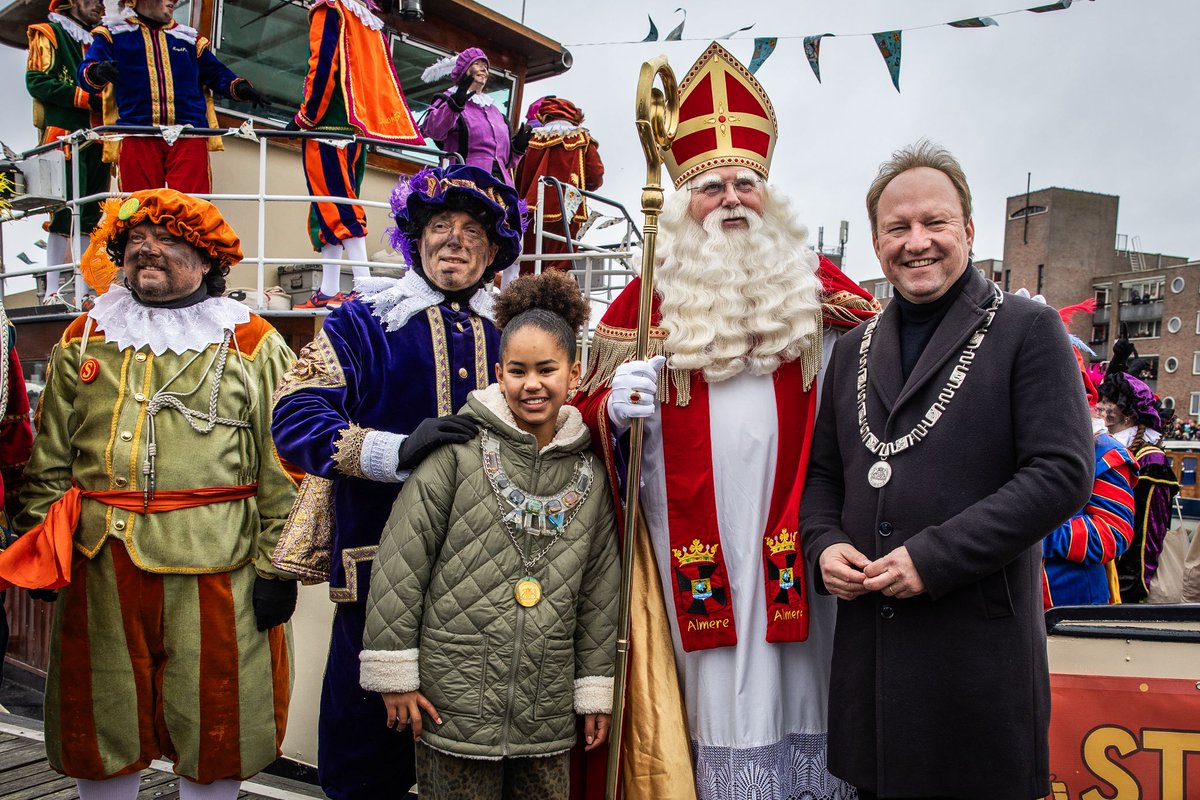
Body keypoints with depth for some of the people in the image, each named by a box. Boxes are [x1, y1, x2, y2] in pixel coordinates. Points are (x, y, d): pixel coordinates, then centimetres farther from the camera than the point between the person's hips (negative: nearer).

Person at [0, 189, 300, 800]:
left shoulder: (252, 343, 0)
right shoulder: (84, 340, 12)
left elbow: (284, 464, -5)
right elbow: (50, 456, 15)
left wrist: (279, 565, -9)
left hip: (216, 565, -3)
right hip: (100, 564, 3)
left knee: (212, 724, 8)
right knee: (102, 721, 15)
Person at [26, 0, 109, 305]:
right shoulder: (48, 33, 5)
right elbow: (37, 81, -7)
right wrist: (86, 98, -14)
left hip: (96, 139, 6)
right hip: (65, 137, -6)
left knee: (91, 217, 3)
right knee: (64, 215, -12)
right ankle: (52, 291, -11)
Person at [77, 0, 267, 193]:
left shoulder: (189, 38, 23)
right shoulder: (114, 32, 13)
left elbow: (216, 72, 26)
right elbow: (85, 73, 4)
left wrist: (238, 87, 4)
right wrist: (96, 73, -21)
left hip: (189, 136, 2)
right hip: (137, 135, -1)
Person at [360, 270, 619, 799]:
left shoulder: (590, 472, 3)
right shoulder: (459, 449, -9)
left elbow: (599, 588, 9)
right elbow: (399, 562, -9)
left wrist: (595, 689, 11)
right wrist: (393, 671, -8)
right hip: (455, 701, -3)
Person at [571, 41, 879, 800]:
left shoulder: (819, 286, 9)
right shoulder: (649, 297, 7)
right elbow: (592, 403, 8)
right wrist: (616, 406, -12)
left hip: (795, 544, 1)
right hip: (694, 550, 0)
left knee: (795, 683, 7)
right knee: (716, 697, 4)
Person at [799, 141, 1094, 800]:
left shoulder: (1028, 330, -3)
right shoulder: (853, 349, 13)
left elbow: (1062, 474, -12)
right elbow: (823, 472, 17)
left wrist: (933, 557, -18)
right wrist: (823, 545, -3)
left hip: (980, 645, -4)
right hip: (868, 640, 5)